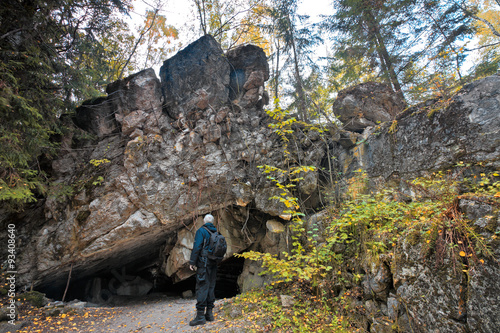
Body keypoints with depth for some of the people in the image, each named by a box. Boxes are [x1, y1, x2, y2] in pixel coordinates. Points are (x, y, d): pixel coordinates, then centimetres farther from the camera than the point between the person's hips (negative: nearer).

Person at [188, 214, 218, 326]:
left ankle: (200, 316, -3)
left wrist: (192, 262, -9)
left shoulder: (201, 231, -8)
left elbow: (197, 247, -14)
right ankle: (209, 313, 19)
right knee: (211, 287, 13)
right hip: (213, 264, 7)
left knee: (202, 288, -4)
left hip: (203, 263, -7)